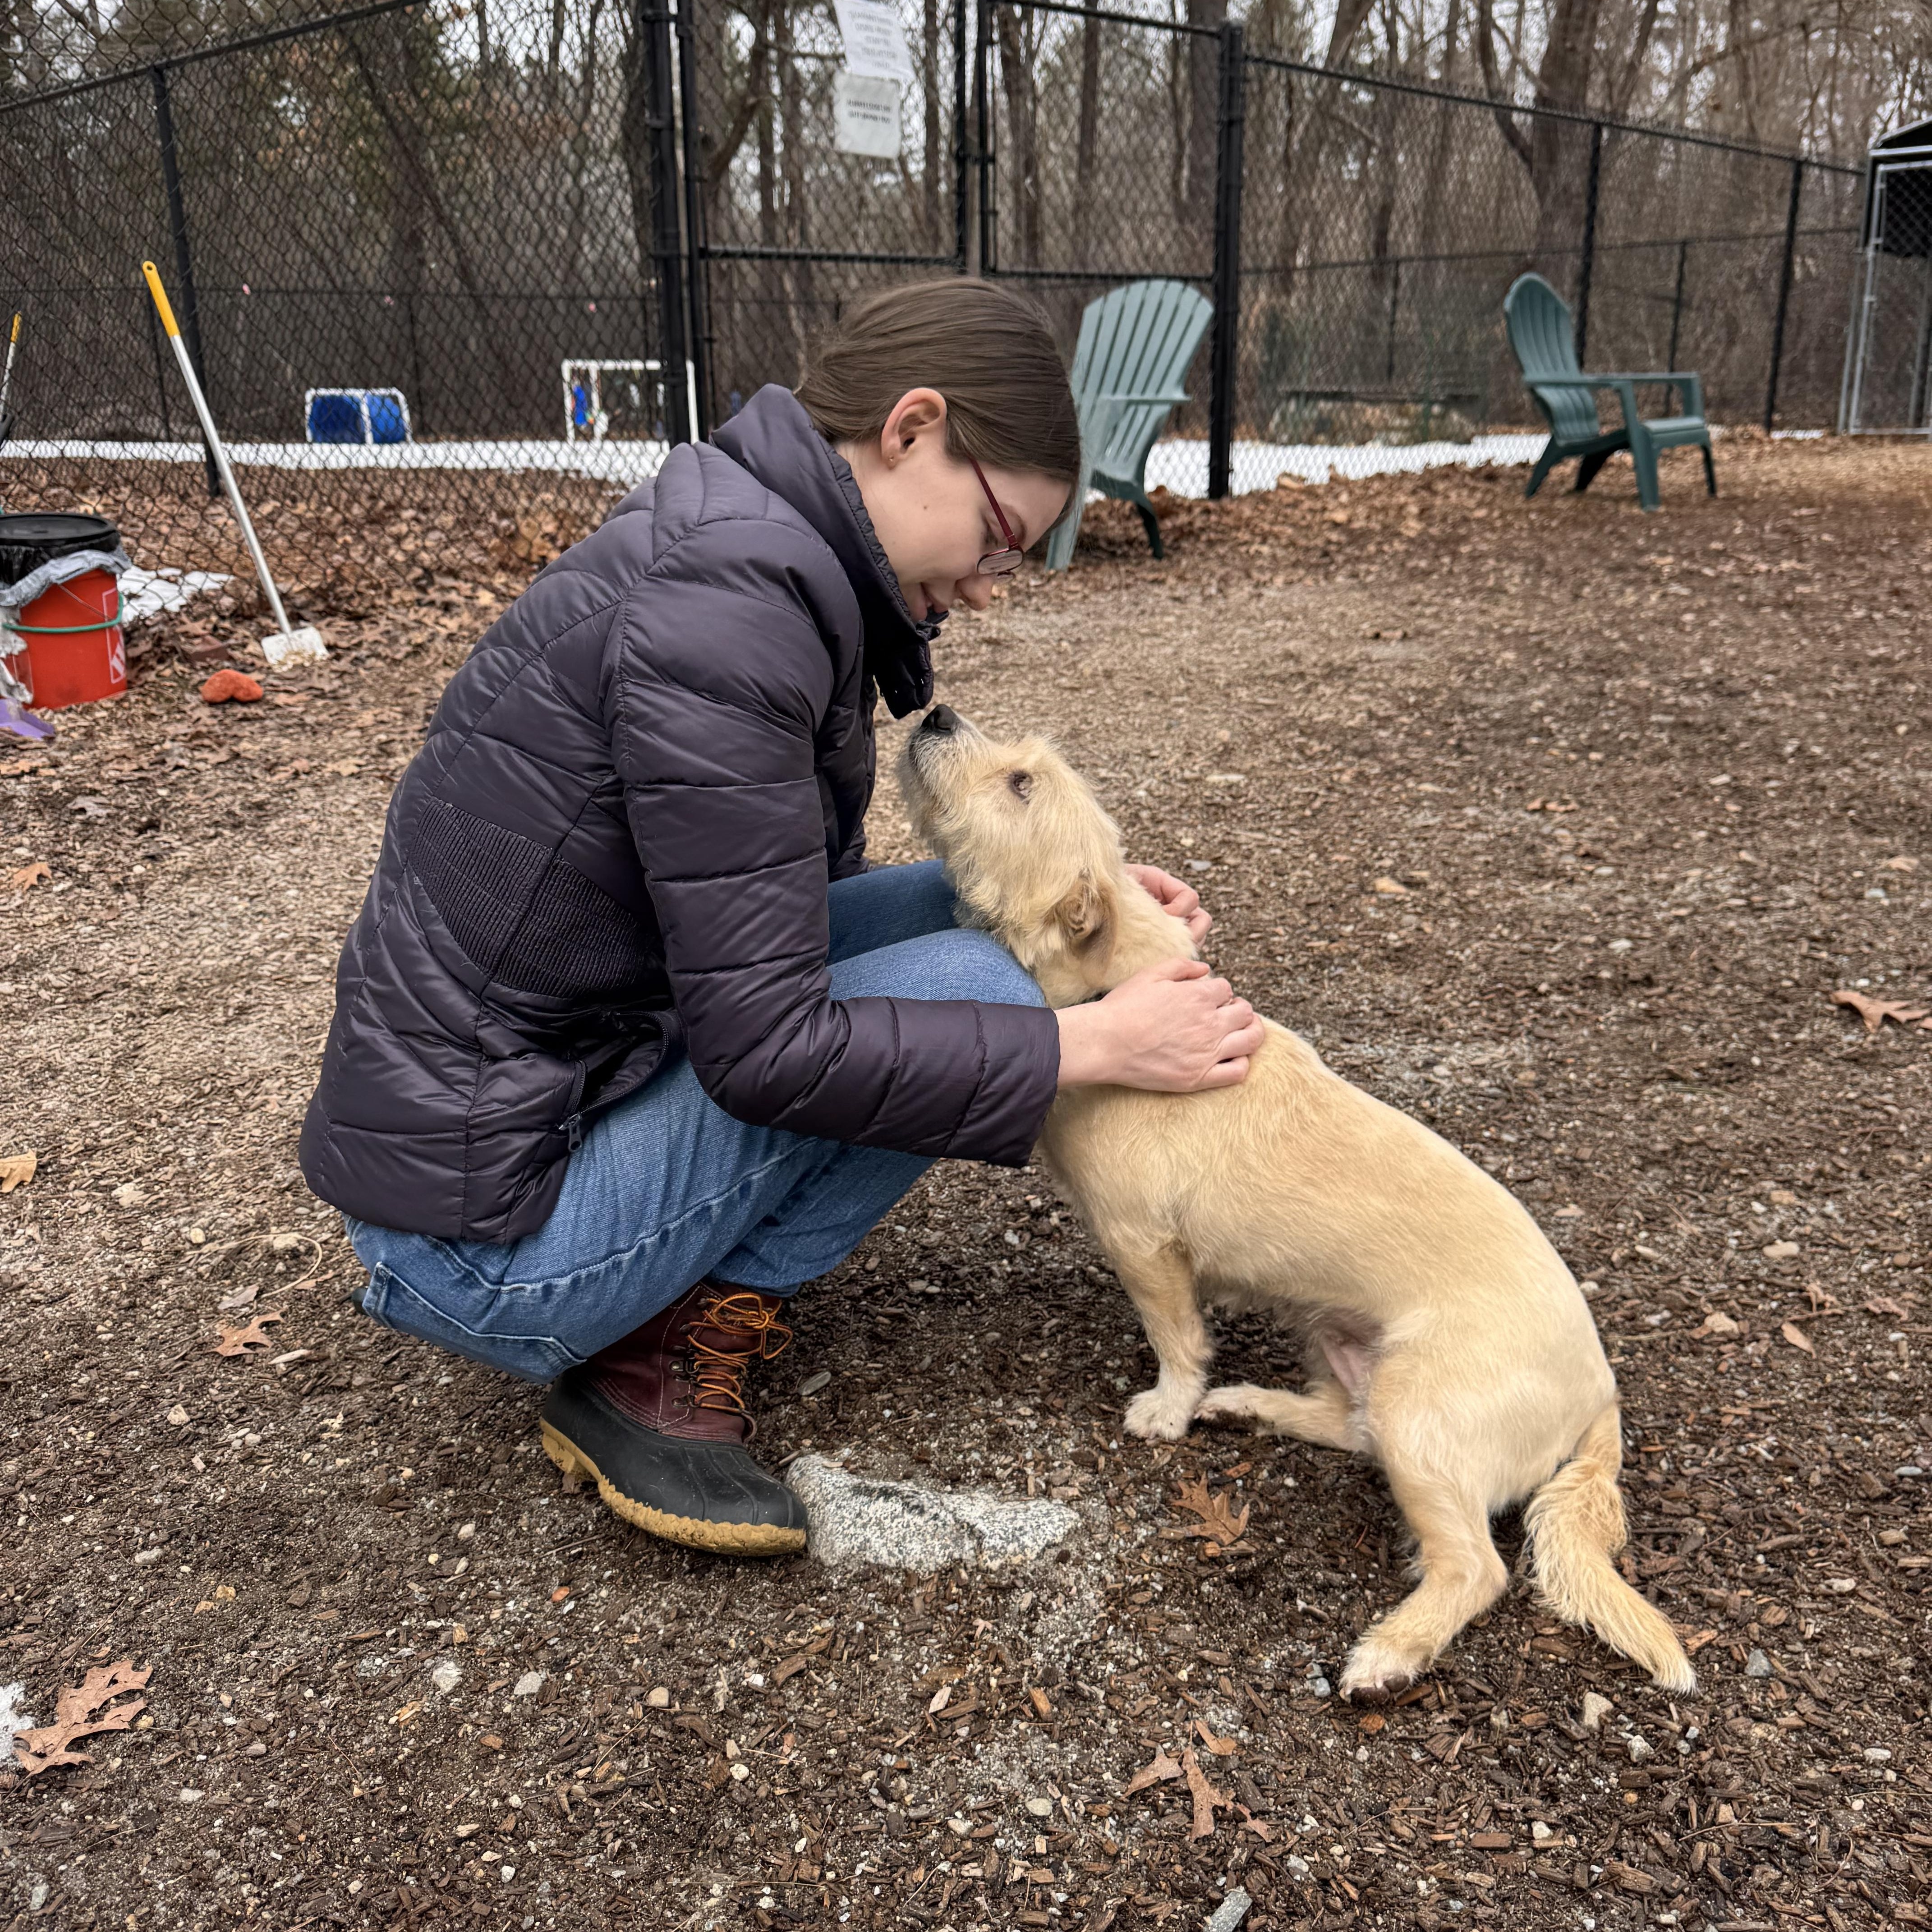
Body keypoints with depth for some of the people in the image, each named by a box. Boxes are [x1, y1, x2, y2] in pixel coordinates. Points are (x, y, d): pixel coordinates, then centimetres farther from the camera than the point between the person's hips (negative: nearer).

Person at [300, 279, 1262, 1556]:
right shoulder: (718, 608, -25)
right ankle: (666, 1357, -3)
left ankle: (672, 1311, 6)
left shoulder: (754, 556, 6)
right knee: (971, 984, -13)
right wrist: (1093, 1046, -17)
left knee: (953, 904, 9)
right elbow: (765, 1046, -25)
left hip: (559, 1083, 9)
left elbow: (790, 895, 13)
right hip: (487, 1233, -9)